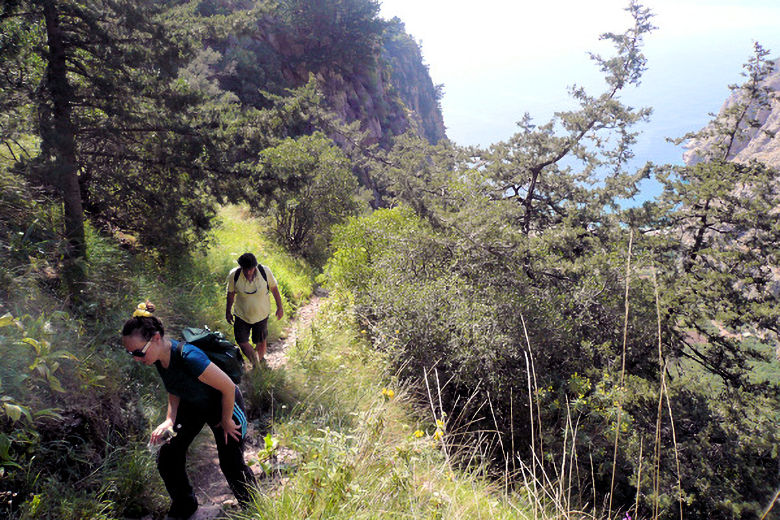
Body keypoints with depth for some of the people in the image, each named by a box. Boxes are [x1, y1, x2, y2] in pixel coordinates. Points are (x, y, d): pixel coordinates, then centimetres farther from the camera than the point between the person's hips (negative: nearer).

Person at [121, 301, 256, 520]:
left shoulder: (188, 357, -40)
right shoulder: (159, 356, -15)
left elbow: (228, 387, -31)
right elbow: (175, 390, 3)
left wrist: (226, 421, -16)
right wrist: (170, 420, -12)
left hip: (224, 405, -7)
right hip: (192, 406, 7)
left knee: (231, 465, 2)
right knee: (167, 458, 5)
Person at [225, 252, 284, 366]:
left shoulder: (265, 272, -20)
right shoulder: (234, 275, -19)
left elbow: (274, 288, -5)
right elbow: (231, 294, -2)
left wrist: (279, 307, 2)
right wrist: (228, 312, 9)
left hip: (261, 315, 0)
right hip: (241, 315, 1)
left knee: (261, 342, 13)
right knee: (242, 342, 5)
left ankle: (260, 361, 42)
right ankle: (255, 363, 29)